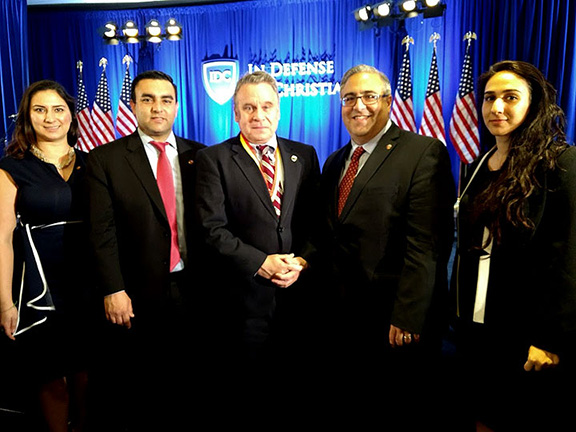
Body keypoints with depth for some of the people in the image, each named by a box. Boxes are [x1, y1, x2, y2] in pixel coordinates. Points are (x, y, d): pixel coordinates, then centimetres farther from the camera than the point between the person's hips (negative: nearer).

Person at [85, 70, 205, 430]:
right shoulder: (105, 159, -2)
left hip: (190, 288, 2)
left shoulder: (199, 156, 4)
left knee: (183, 377, 16)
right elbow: (102, 231, -7)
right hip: (137, 293, -1)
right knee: (130, 390, 16)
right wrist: (113, 291, -11)